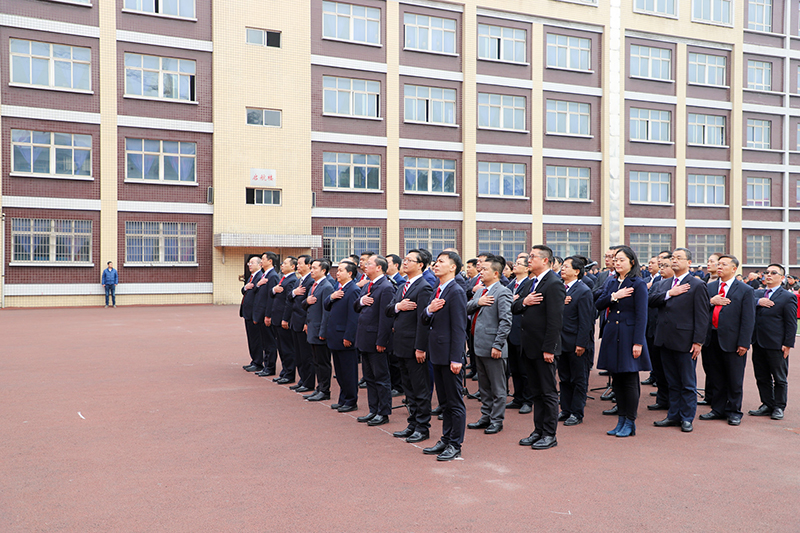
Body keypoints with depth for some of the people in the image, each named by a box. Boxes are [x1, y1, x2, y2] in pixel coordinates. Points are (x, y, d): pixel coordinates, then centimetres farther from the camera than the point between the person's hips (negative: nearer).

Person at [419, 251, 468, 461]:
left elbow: (459, 328, -17)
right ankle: (446, 440, 26)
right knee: (444, 402, 16)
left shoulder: (456, 292, -13)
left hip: (449, 354, -9)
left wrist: (456, 358, -20)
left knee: (455, 402, 1)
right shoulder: (438, 291, 15)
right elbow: (424, 320, 17)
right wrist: (429, 310, -5)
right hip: (437, 353, 9)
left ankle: (455, 445, 9)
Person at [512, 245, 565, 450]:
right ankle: (538, 431, 24)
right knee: (536, 392, 15)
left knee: (548, 393, 2)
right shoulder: (532, 282, 15)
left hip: (543, 348, -9)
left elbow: (555, 319, -19)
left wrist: (549, 349, -21)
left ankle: (549, 435, 11)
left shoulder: (554, 283, -14)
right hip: (529, 347, 9)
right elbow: (513, 308, 15)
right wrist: (524, 302, -8)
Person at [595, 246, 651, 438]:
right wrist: (613, 296, -13)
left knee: (630, 381, 0)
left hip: (629, 336, -6)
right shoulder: (611, 284, 13)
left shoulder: (638, 284, -6)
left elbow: (641, 316, -11)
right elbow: (598, 305, 4)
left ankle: (630, 422, 10)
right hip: (612, 335, 6)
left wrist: (638, 343, -16)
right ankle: (621, 420, 20)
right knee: (617, 381, 11)